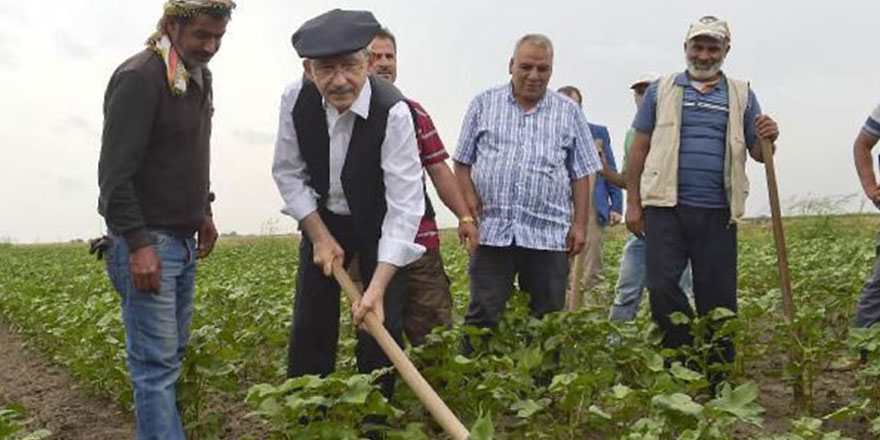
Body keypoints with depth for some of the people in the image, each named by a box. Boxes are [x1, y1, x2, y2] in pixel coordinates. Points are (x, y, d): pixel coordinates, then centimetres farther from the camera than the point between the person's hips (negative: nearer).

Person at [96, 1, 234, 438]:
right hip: (145, 241, -9)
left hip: (183, 239, 9)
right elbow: (115, 171, -19)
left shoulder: (199, 78, 14)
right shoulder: (139, 77, -15)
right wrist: (138, 243, -23)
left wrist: (204, 211, 20)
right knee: (156, 361, -6)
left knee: (173, 352, 14)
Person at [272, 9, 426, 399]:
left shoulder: (393, 112, -32)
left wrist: (378, 287, -38)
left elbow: (405, 204, -33)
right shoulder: (295, 100, -19)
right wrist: (320, 236, -12)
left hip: (379, 224, -3)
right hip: (321, 219, 3)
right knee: (310, 323, 5)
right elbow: (288, 173, -5)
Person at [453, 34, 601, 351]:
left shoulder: (569, 113, 11)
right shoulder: (484, 104, 10)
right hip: (491, 230, -1)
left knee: (547, 320, 5)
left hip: (549, 234, 1)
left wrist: (579, 224, 1)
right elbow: (462, 162, 9)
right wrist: (469, 207, -4)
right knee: (482, 316, 0)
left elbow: (581, 174, 9)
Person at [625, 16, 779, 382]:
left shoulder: (741, 96, 13)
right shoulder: (661, 90, 11)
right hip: (666, 207, 0)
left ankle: (716, 378, 16)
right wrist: (633, 203, 3)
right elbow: (640, 149, 9)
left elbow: (758, 153, 13)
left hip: (718, 213, 1)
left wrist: (768, 139, -11)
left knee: (717, 297, 4)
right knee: (661, 285, -10)